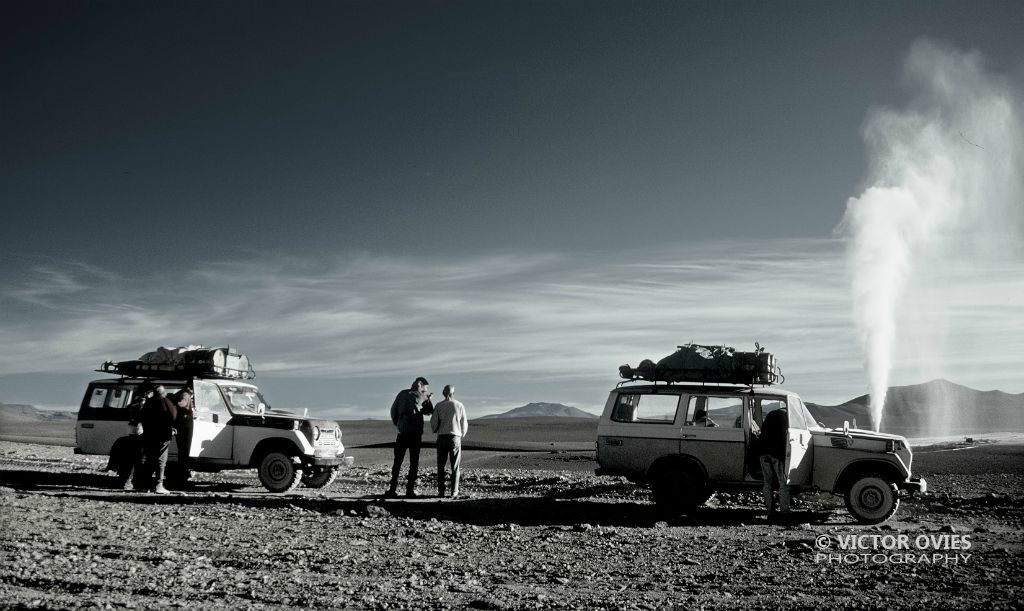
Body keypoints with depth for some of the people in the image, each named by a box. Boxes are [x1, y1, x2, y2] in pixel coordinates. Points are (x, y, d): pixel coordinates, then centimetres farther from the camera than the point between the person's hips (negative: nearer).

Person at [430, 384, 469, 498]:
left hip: (442, 437, 0)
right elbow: (464, 424, 4)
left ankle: (441, 491, 5)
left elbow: (433, 423, -2)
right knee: (455, 467, 5)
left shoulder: (438, 406, -1)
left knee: (441, 466, 8)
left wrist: (436, 430, 22)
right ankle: (454, 492, 0)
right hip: (455, 437, 0)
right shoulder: (460, 406, 0)